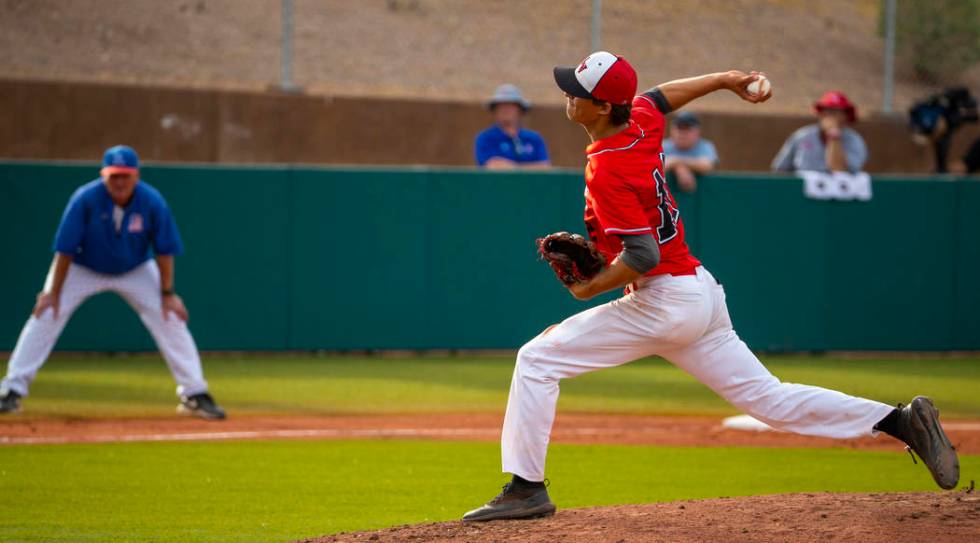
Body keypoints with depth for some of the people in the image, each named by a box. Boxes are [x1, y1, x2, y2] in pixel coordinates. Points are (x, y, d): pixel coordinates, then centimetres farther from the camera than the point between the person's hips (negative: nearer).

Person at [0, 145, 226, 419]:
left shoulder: (153, 203, -24)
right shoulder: (85, 199, -29)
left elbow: (164, 250, -13)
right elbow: (65, 249, -23)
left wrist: (167, 293, -13)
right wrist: (53, 292, -21)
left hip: (135, 271, 1)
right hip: (83, 269, -1)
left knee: (170, 319, -9)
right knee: (46, 314, -15)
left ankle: (194, 395, 2)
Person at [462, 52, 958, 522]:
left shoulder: (605, 169, -20)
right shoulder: (642, 122, 5)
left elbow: (642, 256, -25)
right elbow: (660, 96, 29)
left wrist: (591, 288, -13)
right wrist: (725, 79, 38)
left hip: (663, 303, -9)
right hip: (702, 293, 9)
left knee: (538, 360, -5)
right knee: (769, 399, 12)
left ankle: (526, 488, -6)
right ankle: (903, 421, 7)